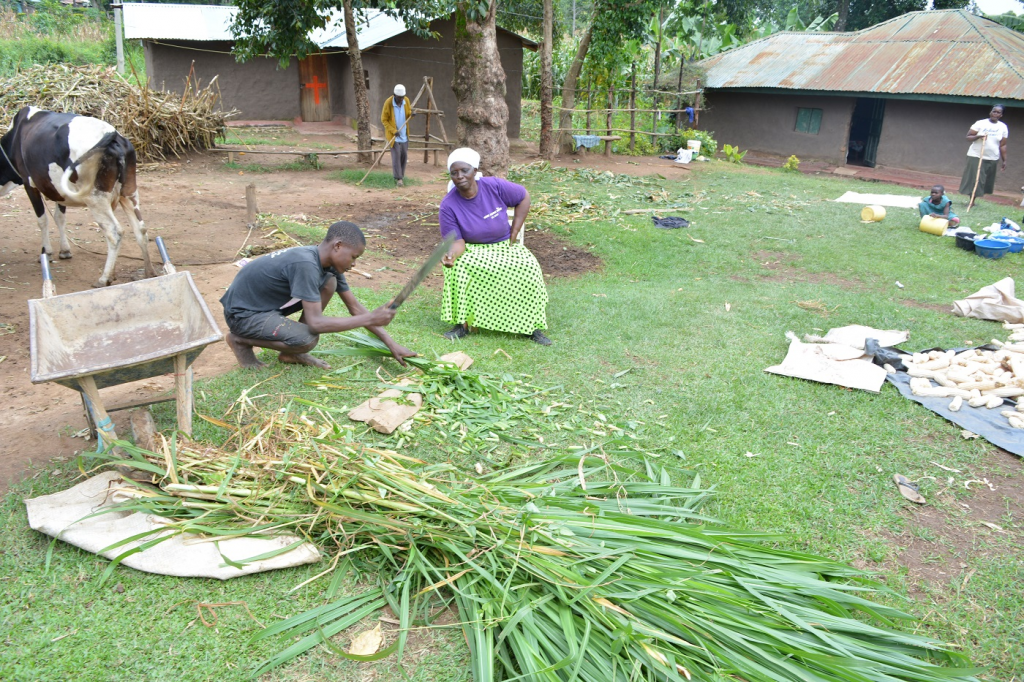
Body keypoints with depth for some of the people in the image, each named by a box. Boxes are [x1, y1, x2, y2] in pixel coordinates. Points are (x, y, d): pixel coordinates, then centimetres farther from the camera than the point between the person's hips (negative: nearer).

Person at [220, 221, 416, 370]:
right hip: (242, 313, -9)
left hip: (270, 304, 9)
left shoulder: (329, 263, -4)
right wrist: (370, 318, -29)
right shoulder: (306, 265, -31)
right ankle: (240, 340, -3)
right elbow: (315, 323, -32)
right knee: (307, 339, -30)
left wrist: (391, 343, -4)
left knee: (329, 282, -4)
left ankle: (291, 353, 3)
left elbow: (355, 307, 2)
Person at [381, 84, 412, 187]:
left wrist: (411, 114, -14)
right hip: (393, 134, -5)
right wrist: (393, 131, -18)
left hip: (404, 134, 5)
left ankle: (401, 176, 21)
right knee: (396, 155, -10)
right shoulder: (388, 103, -15)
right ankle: (398, 179, -8)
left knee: (404, 155, 8)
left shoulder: (406, 100, -2)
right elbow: (384, 120, -9)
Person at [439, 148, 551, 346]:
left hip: (504, 246, 1)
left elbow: (524, 197, 0)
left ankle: (531, 326, -16)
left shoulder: (495, 186, -14)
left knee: (528, 267, -27)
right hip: (472, 250, -1)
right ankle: (462, 324, -24)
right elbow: (457, 240, -17)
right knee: (459, 267, -35)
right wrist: (451, 253, -42)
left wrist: (514, 232, -4)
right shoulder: (448, 206, -15)